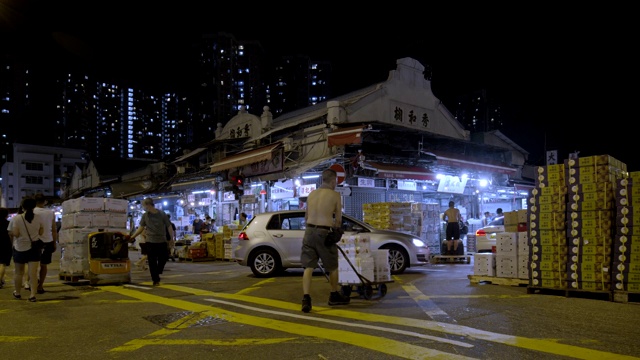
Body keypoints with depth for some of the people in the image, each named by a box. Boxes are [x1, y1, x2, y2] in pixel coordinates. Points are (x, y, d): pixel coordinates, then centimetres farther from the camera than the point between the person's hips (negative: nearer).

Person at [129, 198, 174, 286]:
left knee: (163, 259, 2)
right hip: (150, 241, 2)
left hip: (162, 241, -1)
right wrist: (133, 236, 0)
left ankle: (157, 274, 27)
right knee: (152, 262, 2)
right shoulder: (145, 215, 3)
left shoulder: (162, 214, -4)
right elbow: (141, 227, 9)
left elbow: (169, 227, -1)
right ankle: (155, 280, 12)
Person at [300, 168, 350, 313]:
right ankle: (334, 296, 29)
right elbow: (338, 220, 0)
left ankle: (306, 298, -11)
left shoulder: (312, 194, 12)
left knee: (308, 267, 3)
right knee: (332, 266, 15)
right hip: (324, 232, -4)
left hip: (309, 231, 4)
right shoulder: (335, 195, -2)